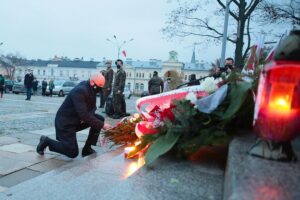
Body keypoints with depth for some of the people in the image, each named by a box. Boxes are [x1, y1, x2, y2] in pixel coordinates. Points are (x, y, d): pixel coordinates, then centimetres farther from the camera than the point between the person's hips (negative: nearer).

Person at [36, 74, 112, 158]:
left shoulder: (91, 90, -1)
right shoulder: (80, 91, -28)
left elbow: (93, 107, 7)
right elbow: (83, 114, -34)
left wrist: (86, 118, -16)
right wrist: (102, 125, -32)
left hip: (76, 119, 9)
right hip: (65, 122, -9)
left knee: (100, 119, -6)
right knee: (73, 153, -8)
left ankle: (87, 148, 3)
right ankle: (46, 141, 12)